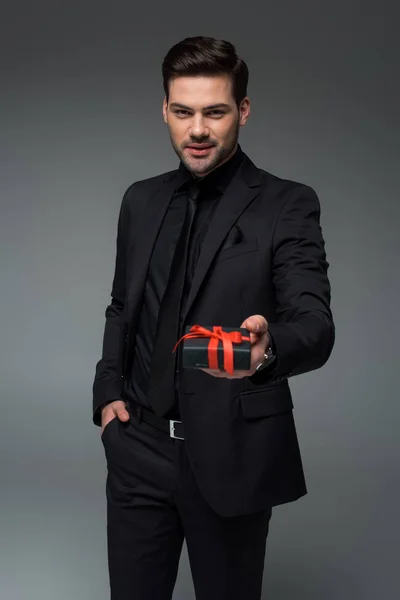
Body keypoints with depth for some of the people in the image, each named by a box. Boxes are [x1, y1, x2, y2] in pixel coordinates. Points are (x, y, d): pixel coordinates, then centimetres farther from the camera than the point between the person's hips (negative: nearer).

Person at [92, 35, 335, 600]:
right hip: (138, 447, 4)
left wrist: (267, 347, -39)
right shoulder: (141, 200, 8)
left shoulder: (287, 205, -7)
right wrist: (109, 390, 4)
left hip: (232, 454, -4)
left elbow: (315, 325, -17)